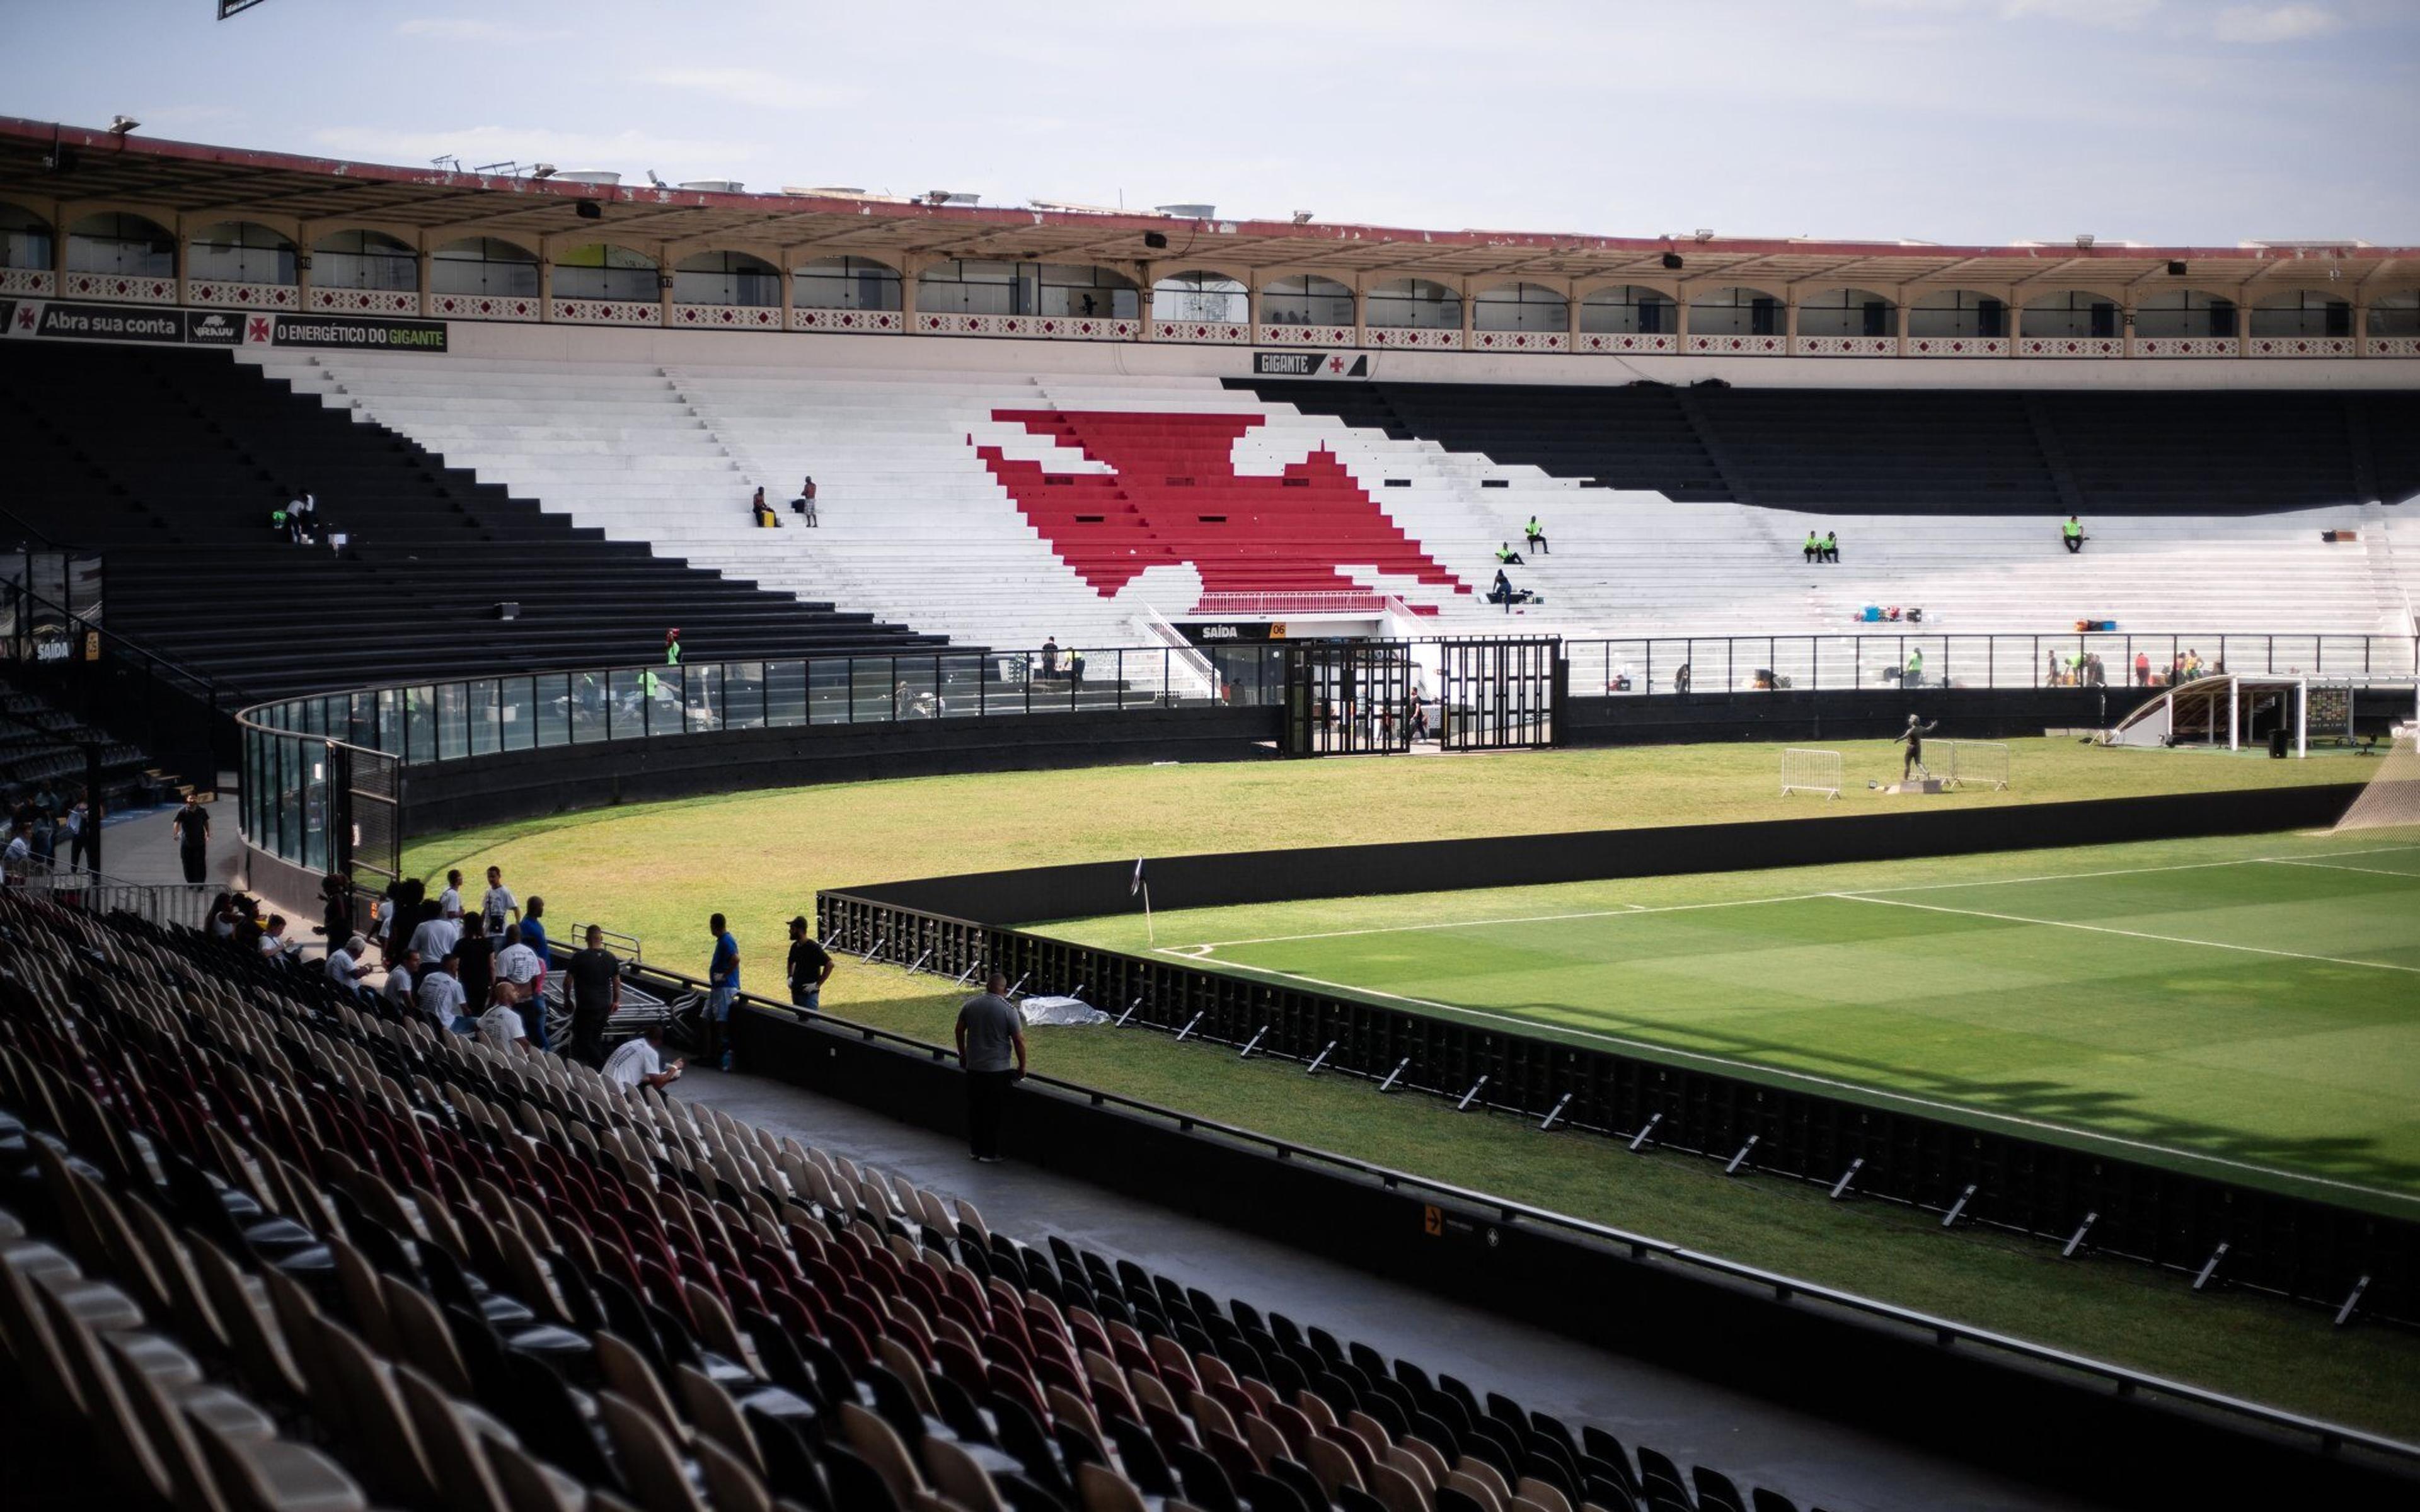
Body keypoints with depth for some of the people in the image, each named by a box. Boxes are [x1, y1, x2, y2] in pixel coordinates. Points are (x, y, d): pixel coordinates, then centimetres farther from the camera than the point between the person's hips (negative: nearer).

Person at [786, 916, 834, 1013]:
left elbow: (829, 964, -20)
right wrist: (790, 977, 12)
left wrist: (818, 984, -19)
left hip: (809, 994, -8)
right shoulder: (795, 946, 6)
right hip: (796, 992, 8)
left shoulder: (813, 948, -17)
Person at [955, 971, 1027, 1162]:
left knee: (975, 1110, 15)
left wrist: (963, 1055, 26)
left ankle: (975, 1149, 24)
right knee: (995, 1112, 5)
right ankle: (989, 1153, 9)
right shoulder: (1008, 1010, -13)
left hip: (974, 1067, 4)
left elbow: (960, 1031, 11)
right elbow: (1019, 1040, -12)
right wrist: (1022, 1066, 1)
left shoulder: (970, 1005, 0)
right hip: (999, 1069, -4)